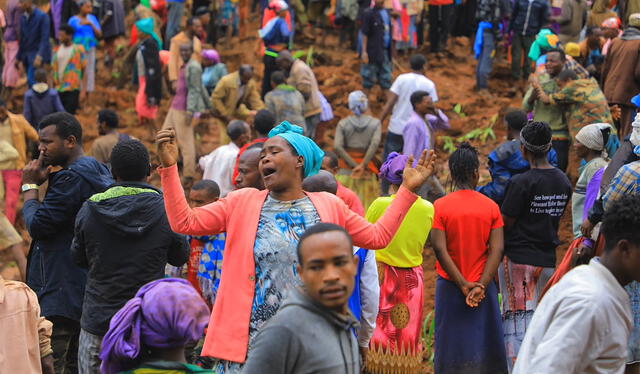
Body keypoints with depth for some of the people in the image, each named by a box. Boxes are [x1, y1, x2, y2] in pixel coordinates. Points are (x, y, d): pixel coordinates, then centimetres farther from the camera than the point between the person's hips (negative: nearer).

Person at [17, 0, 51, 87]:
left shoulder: (42, 16, -13)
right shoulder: (23, 18, 7)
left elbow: (45, 38, -19)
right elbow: (22, 39, 15)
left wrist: (39, 56, -30)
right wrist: (18, 57, 17)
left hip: (37, 53, -7)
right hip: (26, 54, 7)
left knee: (31, 80, -17)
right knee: (31, 81, 7)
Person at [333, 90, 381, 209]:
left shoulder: (343, 123, 2)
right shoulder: (375, 123, 0)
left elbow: (338, 147, -10)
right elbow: (375, 143, -15)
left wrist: (354, 165, -10)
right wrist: (363, 165, -15)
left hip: (346, 169, 0)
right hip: (367, 168, 0)